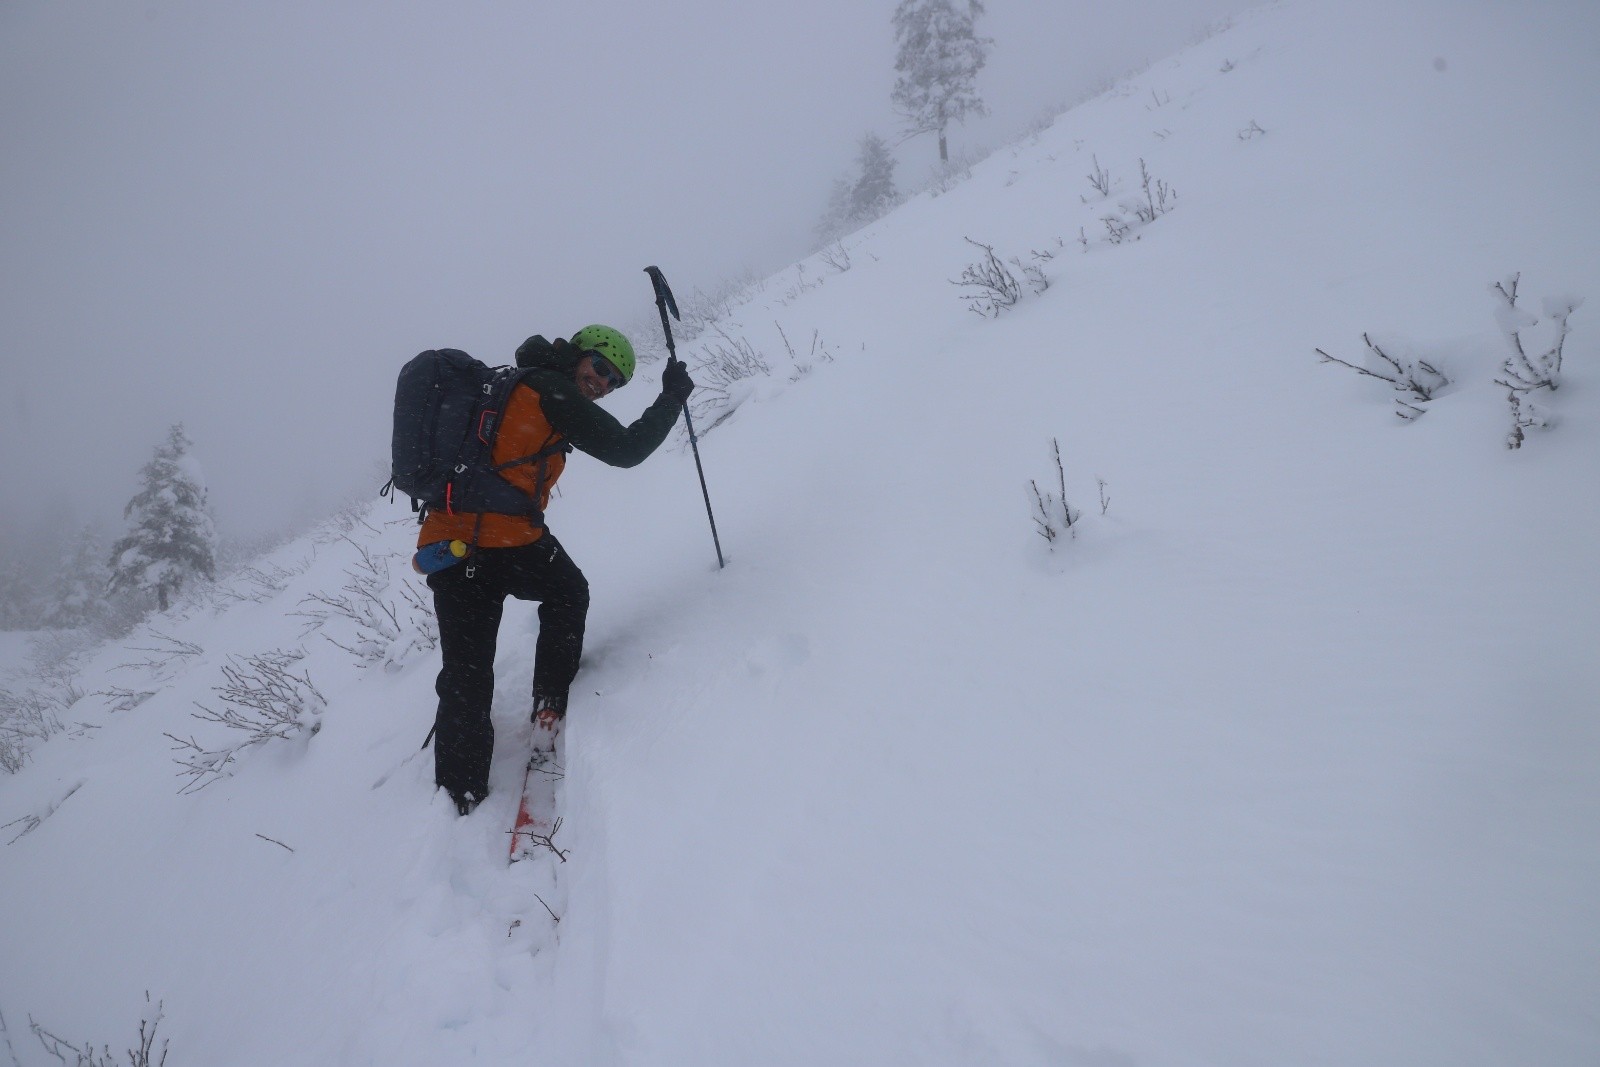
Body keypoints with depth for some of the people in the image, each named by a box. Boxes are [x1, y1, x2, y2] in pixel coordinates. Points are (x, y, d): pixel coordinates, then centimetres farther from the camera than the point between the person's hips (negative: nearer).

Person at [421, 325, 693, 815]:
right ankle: (550, 706, 23)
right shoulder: (552, 390, -3)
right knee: (568, 594, 26)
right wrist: (673, 396, 8)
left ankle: (461, 798, 14)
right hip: (506, 542, -7)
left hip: (445, 544, 7)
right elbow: (626, 449, -4)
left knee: (465, 678, 13)